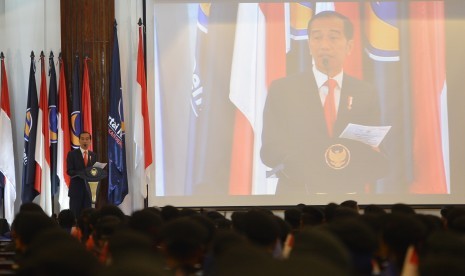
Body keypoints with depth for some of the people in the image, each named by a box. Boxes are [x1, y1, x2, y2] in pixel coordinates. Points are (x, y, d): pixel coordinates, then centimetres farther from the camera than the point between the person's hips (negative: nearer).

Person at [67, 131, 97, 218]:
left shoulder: (93, 155, 12)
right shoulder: (72, 154, -1)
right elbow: (69, 171, -9)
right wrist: (82, 173, -24)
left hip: (89, 188, 4)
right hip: (76, 188, -4)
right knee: (75, 214, -3)